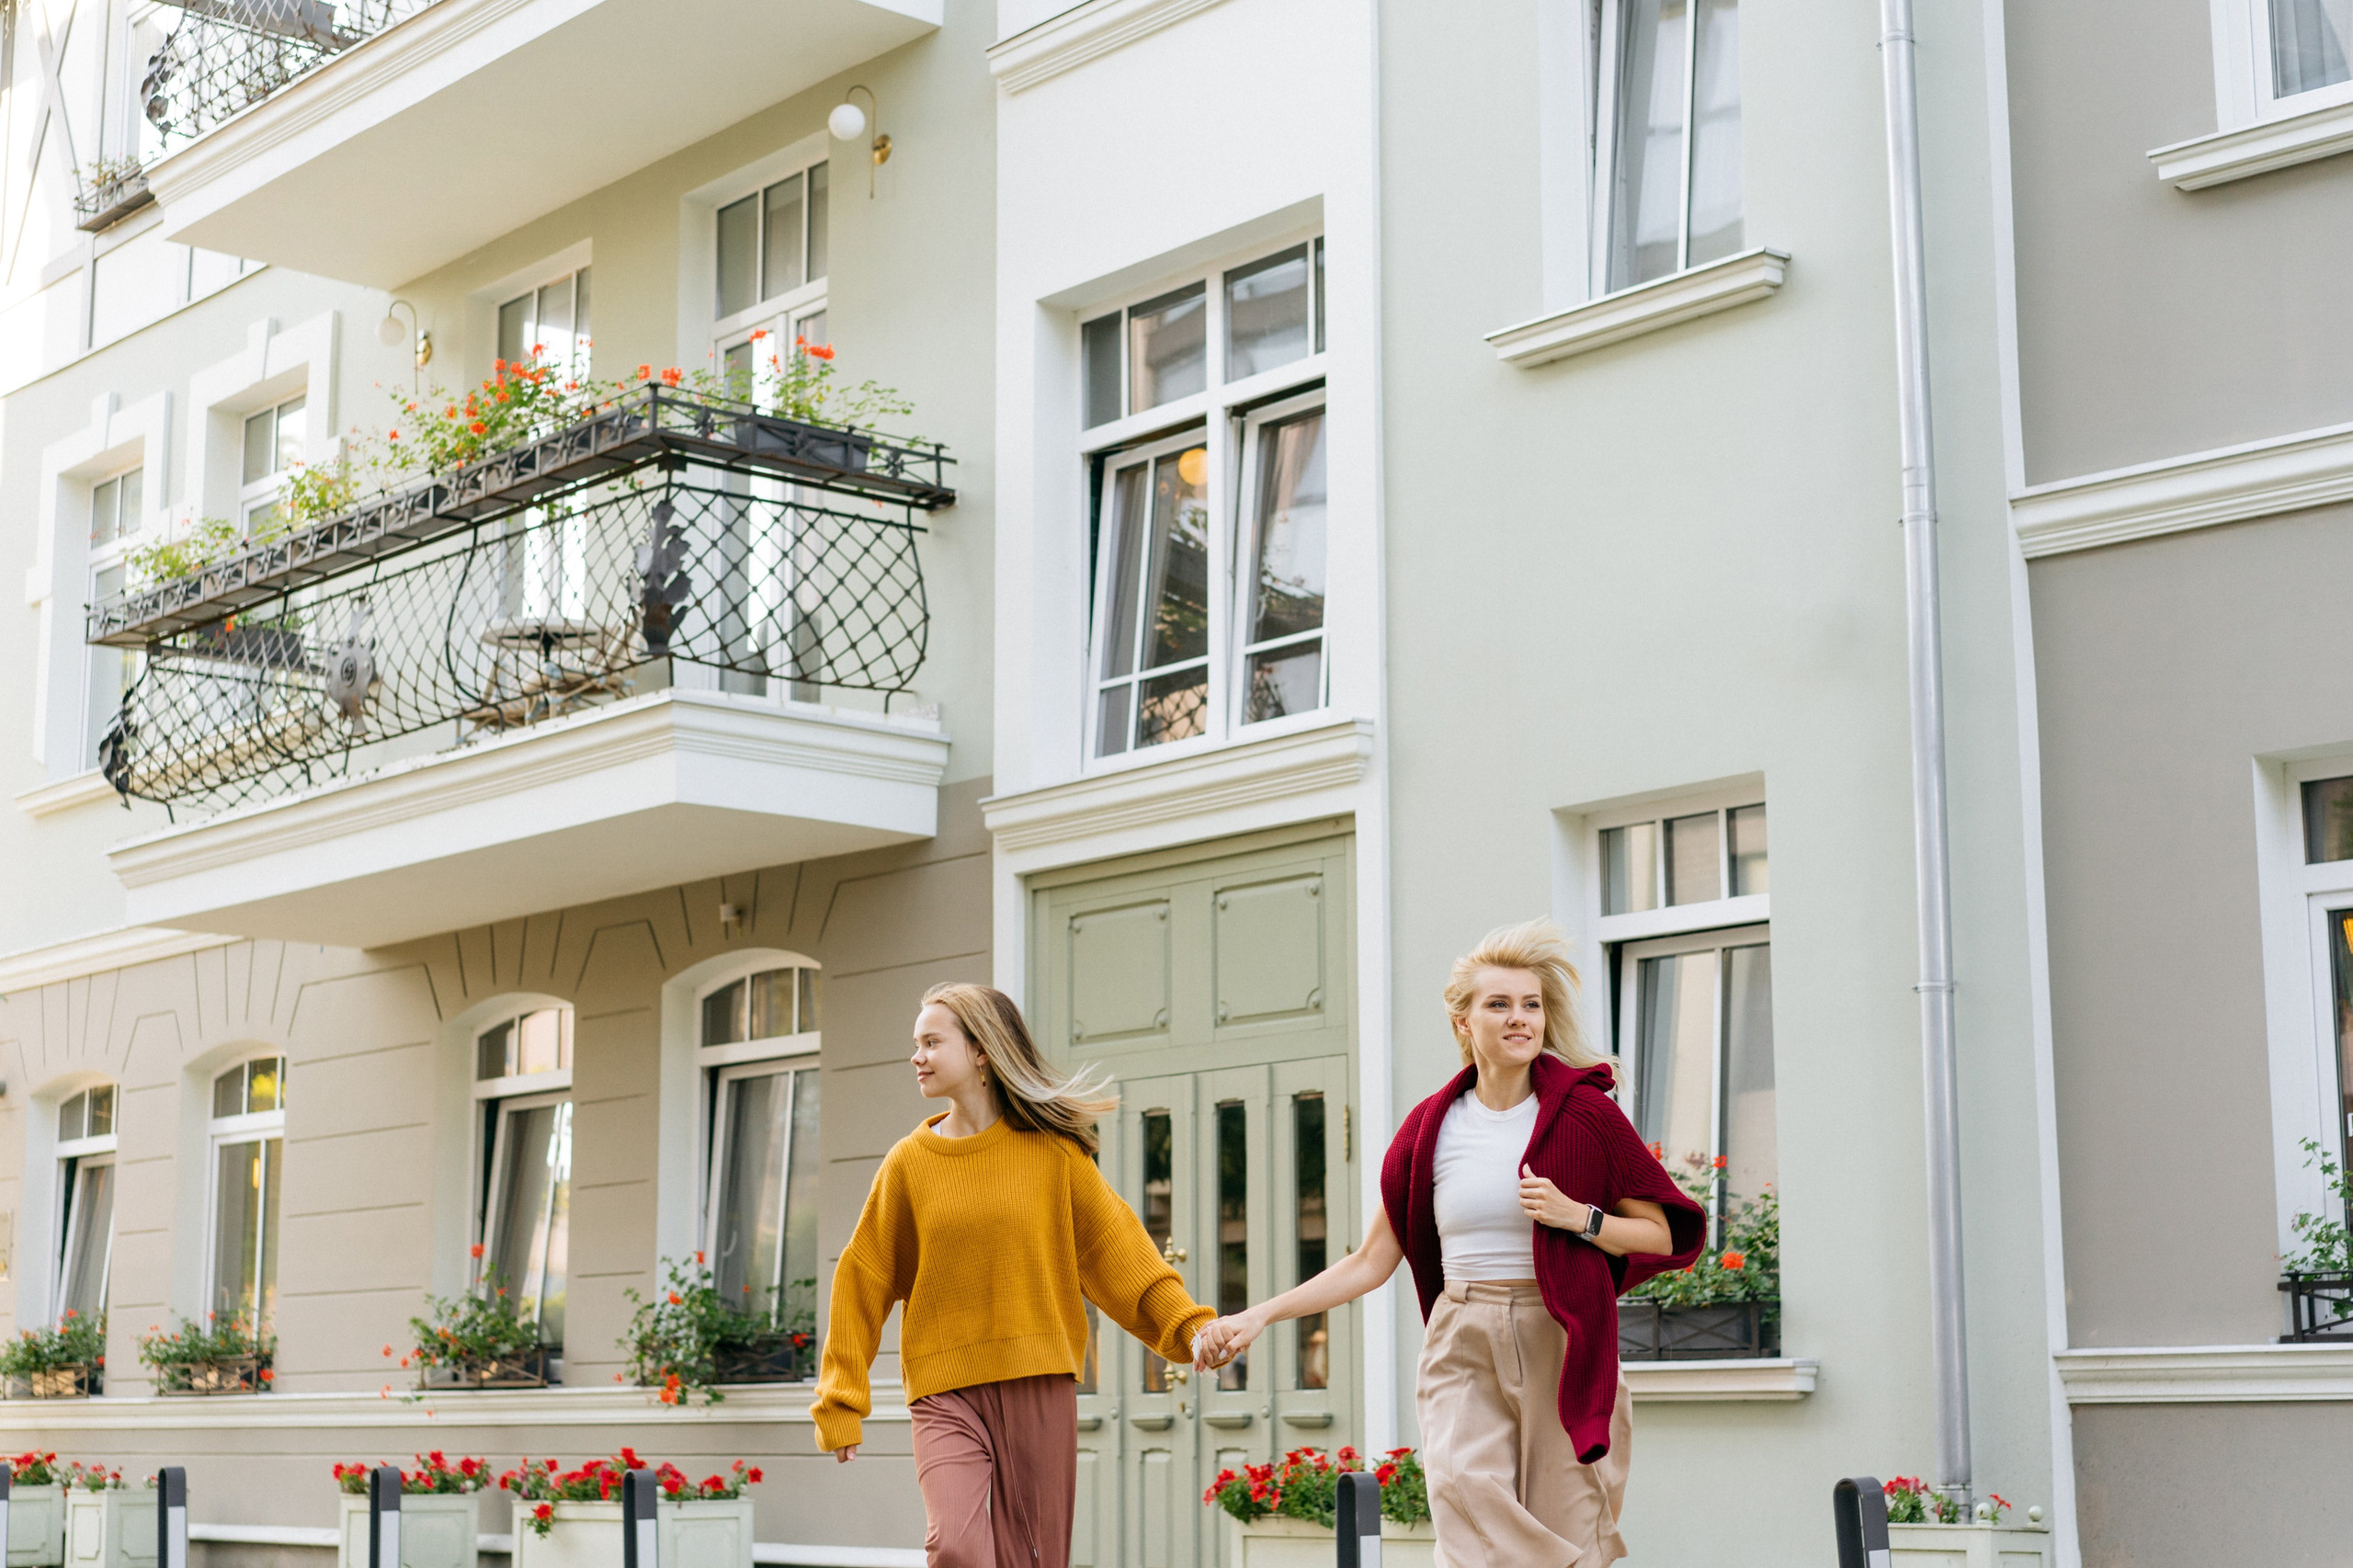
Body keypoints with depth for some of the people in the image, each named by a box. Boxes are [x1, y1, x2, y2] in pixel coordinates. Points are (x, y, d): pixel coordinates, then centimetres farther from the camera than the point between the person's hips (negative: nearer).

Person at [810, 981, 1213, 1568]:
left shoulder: (1051, 1150, 3)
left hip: (1040, 1387, 1)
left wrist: (1188, 1325, -7)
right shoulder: (908, 1162, 4)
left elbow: (1113, 1245, 4)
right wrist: (842, 1402, 6)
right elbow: (864, 1280, 8)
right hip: (947, 1392, 0)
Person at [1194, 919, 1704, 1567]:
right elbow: (1371, 1262, 10)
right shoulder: (1432, 1128, 7)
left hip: (1562, 1348, -1)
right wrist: (1260, 1315, 2)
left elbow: (1663, 1234, 5)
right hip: (1463, 1349, 1)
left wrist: (1577, 1216, -12)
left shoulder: (1586, 1112, 1)